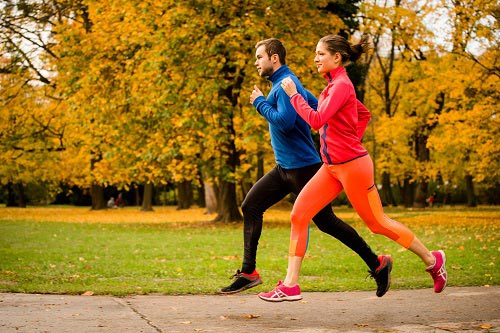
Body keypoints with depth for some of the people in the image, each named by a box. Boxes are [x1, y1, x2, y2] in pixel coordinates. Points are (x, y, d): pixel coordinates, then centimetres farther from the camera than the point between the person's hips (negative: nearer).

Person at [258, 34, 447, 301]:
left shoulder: (342, 85, -16)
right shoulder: (333, 85, 12)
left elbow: (316, 121, -25)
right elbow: (363, 113, 25)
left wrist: (294, 94, -16)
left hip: (352, 166, -9)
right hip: (332, 167, 9)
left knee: (377, 222, 3)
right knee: (298, 215, -1)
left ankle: (432, 259, 21)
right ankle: (290, 284, 1)